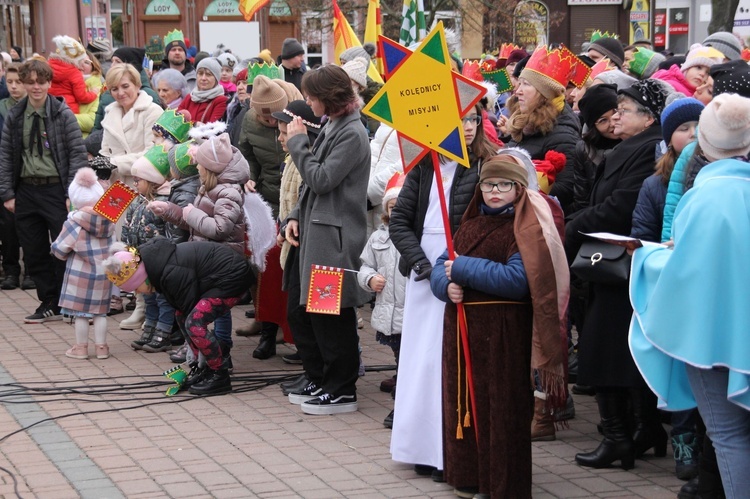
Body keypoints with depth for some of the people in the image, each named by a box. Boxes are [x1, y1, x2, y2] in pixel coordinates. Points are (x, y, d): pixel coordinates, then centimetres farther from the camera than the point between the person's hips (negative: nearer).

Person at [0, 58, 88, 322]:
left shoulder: (63, 115, -4)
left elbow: (77, 154, -6)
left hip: (56, 189, -4)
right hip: (26, 190, 4)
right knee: (33, 252, 8)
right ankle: (49, 303, 19)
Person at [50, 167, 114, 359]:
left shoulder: (75, 220, -17)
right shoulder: (108, 220, -4)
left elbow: (60, 248, -13)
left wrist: (64, 255, 7)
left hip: (80, 272, -4)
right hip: (104, 271, 4)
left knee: (80, 312, 6)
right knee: (100, 311, 12)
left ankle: (81, 347, 12)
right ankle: (101, 347, 14)